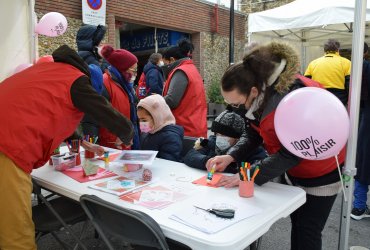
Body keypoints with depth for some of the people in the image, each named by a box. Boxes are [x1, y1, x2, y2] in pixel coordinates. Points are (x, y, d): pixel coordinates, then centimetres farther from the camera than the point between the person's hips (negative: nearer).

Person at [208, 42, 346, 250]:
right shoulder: (262, 93, -11)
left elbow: (290, 154, -34)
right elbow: (254, 135, -5)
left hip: (320, 172, -7)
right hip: (292, 170, 7)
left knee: (308, 232, 5)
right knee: (296, 223, 18)